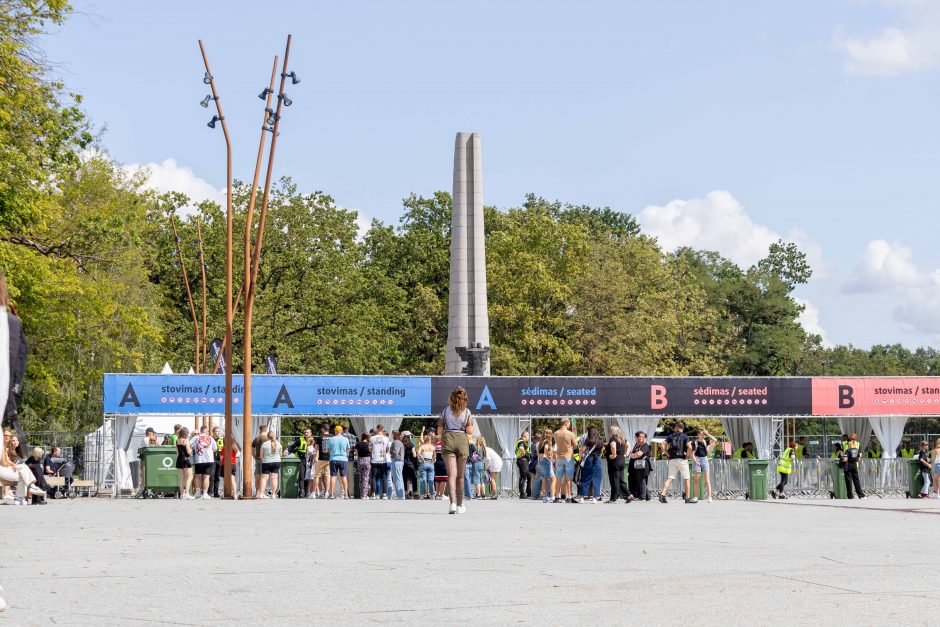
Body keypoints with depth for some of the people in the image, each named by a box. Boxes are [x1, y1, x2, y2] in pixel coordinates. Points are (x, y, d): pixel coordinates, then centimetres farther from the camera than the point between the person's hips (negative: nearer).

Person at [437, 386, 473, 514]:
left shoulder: (446, 410, 3)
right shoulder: (467, 412, 2)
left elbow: (439, 430, 2)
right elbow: (469, 431, -2)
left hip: (448, 439, 0)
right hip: (462, 441, 0)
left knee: (451, 474, -6)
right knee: (460, 476, 11)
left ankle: (453, 503, -25)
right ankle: (460, 505, 19)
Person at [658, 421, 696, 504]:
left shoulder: (670, 436, 9)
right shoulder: (685, 437, 0)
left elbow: (663, 445, -1)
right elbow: (689, 447, -16)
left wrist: (668, 454, 5)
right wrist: (687, 456, -3)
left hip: (672, 460, 3)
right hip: (682, 459, -3)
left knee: (670, 478, 1)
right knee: (686, 479, 6)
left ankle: (662, 493, -16)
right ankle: (688, 497, 9)